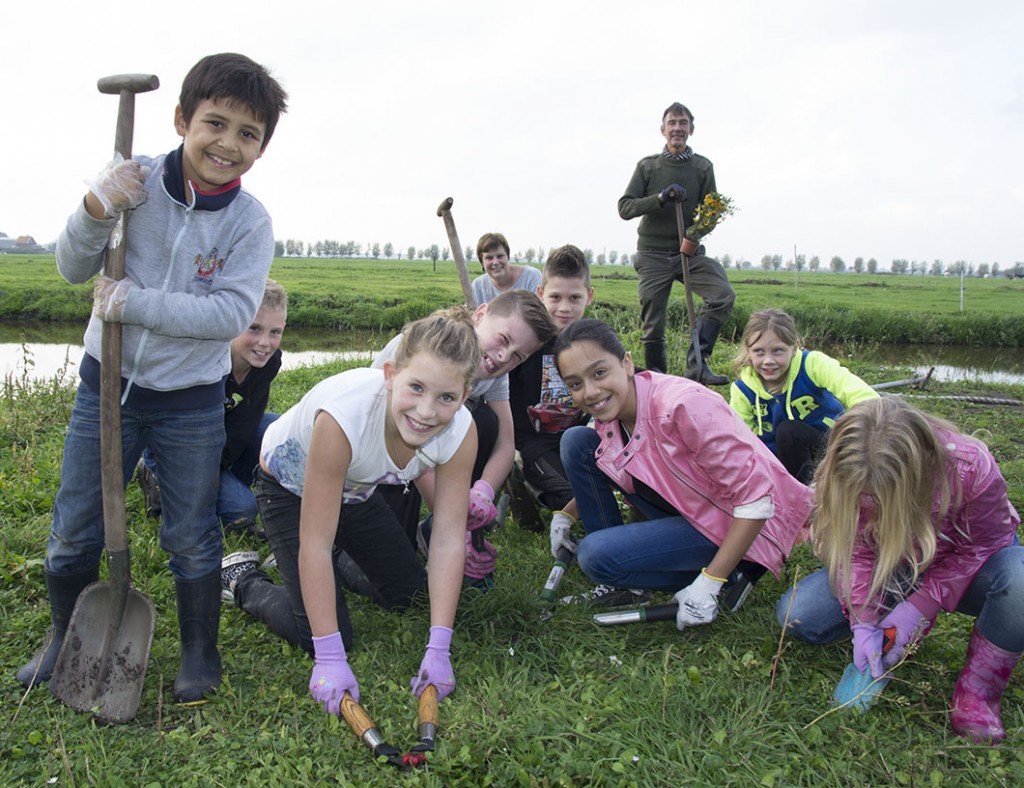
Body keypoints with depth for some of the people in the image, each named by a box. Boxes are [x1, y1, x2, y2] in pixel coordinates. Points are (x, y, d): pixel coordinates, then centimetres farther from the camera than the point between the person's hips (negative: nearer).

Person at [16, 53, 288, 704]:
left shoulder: (250, 223, -10)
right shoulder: (134, 182, -9)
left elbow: (232, 312, -20)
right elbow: (74, 270, -5)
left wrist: (136, 303, -26)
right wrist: (95, 213, -25)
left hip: (192, 402, -1)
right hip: (107, 383, 2)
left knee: (192, 537, 9)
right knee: (74, 529, 12)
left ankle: (201, 655, 29)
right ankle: (65, 640, 38)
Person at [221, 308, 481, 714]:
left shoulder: (460, 432, -30)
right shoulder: (345, 414, -44)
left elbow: (449, 539, -25)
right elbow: (315, 544, -37)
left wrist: (439, 651, -28)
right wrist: (330, 659, -36)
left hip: (357, 489, 5)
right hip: (291, 487, -5)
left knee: (409, 594, 14)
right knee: (325, 636, -11)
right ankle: (243, 579, 13)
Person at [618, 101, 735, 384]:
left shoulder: (702, 167, 7)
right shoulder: (647, 166, 4)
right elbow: (624, 207, -4)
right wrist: (660, 198, -20)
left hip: (689, 252, 1)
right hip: (653, 254, -1)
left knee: (723, 294, -23)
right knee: (653, 325, -2)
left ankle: (696, 365, -21)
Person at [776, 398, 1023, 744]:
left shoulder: (972, 469, -33)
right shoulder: (843, 477, -25)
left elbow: (978, 549, -19)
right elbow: (856, 552, -14)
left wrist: (918, 608, -26)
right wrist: (863, 623, -26)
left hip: (961, 568, -2)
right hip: (893, 571, 2)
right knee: (794, 615, -18)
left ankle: (978, 689, -17)